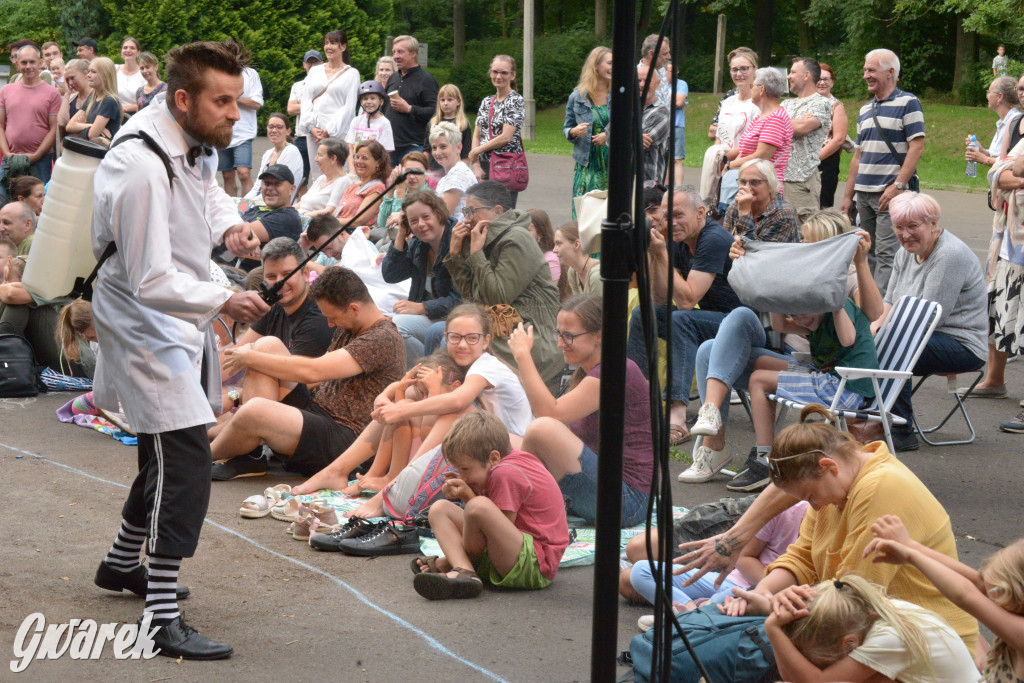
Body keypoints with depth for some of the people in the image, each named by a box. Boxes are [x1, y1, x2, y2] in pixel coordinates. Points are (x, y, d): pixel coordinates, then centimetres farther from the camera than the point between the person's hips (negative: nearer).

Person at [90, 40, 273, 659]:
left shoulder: (193, 144, 1)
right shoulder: (143, 167, -28)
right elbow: (151, 281, -28)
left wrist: (227, 222, 4)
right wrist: (223, 301, -38)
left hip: (180, 317, 10)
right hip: (145, 324, -10)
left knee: (168, 455, 22)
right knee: (187, 463, -16)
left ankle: (122, 563, 44)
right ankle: (164, 622, -13)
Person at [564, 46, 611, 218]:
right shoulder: (577, 97, 5)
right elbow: (567, 128, 13)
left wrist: (609, 136, -8)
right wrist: (574, 132, -9)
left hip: (613, 165, 0)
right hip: (587, 164, 0)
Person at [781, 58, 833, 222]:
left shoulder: (821, 104, -1)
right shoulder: (786, 104, 22)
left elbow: (801, 128, -15)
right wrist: (796, 123, -4)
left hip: (803, 179, -7)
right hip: (778, 176, 7)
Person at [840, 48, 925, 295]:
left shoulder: (907, 103, -3)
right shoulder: (865, 110, 18)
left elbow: (917, 147, -11)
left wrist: (897, 185, -18)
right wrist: (848, 196, 15)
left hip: (891, 194, -7)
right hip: (864, 192, 7)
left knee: (886, 255, -11)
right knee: (870, 254, 9)